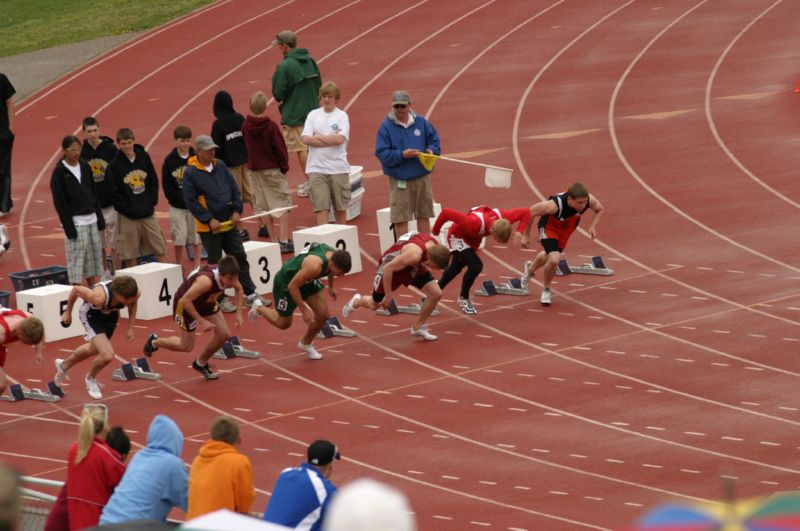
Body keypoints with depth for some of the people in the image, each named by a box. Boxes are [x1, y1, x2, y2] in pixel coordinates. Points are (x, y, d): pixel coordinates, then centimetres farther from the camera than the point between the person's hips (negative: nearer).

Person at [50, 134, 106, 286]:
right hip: (75, 222, -6)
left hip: (92, 220, 6)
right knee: (76, 262, -6)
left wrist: (100, 218, 9)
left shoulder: (85, 166, 8)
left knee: (95, 261, 8)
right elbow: (59, 203, -10)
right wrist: (69, 228, -14)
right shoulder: (59, 172, -8)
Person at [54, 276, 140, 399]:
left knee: (94, 349, 28)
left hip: (110, 314, 6)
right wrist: (67, 312, -10)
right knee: (107, 355, -20)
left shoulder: (135, 293, -30)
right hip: (92, 315, -6)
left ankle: (64, 365, 57)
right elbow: (76, 289, -26)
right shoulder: (100, 297, -44)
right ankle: (91, 379, 14)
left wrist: (130, 328, -3)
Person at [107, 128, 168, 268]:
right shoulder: (114, 166, -6)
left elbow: (154, 180, 9)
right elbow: (114, 192, -7)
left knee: (160, 248, 4)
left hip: (148, 214, 3)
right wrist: (126, 208, -12)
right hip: (128, 217, -3)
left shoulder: (144, 157, 4)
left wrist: (152, 202, 0)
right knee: (130, 256, 1)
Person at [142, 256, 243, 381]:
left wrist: (238, 313, -5)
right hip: (186, 303, -7)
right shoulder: (206, 281, -43)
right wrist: (201, 321, -35)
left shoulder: (230, 276, -21)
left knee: (224, 334, 1)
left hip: (206, 301, 7)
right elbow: (186, 300, -38)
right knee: (187, 346, 4)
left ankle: (201, 363, 25)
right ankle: (155, 342, 32)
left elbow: (238, 289, 4)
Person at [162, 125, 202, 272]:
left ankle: (198, 266, 18)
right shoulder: (170, 160, -3)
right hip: (177, 207, 0)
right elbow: (166, 185, -2)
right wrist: (180, 200, -8)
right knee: (179, 238, 2)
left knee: (196, 238, 6)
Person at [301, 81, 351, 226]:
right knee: (320, 206, -8)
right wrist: (330, 140, -10)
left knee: (340, 207, 10)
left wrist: (318, 137, -6)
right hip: (317, 167, 0)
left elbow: (340, 139, -12)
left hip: (338, 168, 0)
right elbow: (306, 139, -5)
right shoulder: (313, 115, 6)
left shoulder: (342, 116, 2)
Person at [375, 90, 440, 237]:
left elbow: (434, 140, 12)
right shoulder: (386, 126, -6)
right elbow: (382, 153, -10)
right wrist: (402, 154, -22)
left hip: (422, 177, 3)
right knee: (400, 218, -1)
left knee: (424, 214, 11)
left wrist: (431, 150, -11)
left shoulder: (421, 122, 4)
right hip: (399, 179, -3)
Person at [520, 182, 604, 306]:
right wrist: (526, 236, -18)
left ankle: (530, 269, 62)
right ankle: (546, 290, 6)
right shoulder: (555, 205, -44)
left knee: (549, 256, 27)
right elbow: (531, 212, -28)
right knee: (554, 260, -24)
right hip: (549, 227, -5)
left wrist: (593, 226, -23)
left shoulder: (589, 200, -32)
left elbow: (599, 209, -6)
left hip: (566, 229, 5)